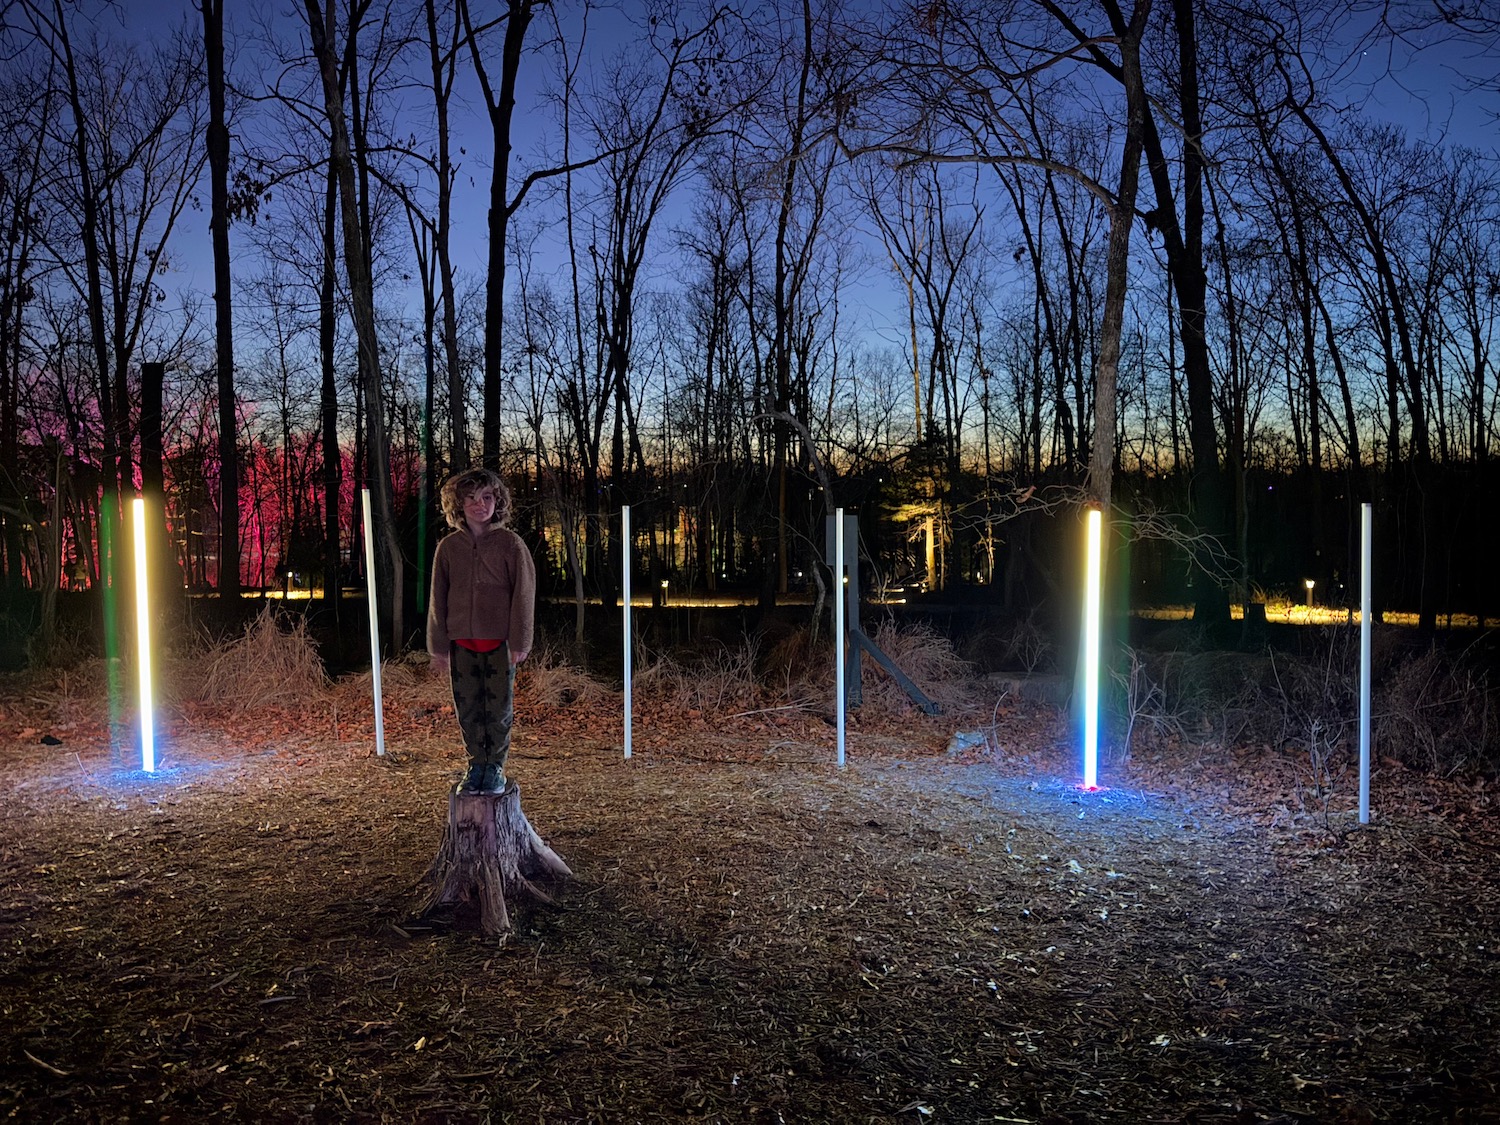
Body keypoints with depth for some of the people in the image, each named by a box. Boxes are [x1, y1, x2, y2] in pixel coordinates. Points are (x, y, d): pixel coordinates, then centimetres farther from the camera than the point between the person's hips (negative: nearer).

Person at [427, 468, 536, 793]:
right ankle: (476, 765, 24)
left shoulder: (510, 543, -4)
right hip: (462, 642, 3)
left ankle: (496, 767, 20)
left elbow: (523, 593, -5)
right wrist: (438, 647, 4)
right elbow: (438, 599, 6)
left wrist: (519, 641, -8)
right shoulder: (448, 547, 3)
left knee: (499, 708, 5)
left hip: (500, 641, -2)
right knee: (467, 709, 9)